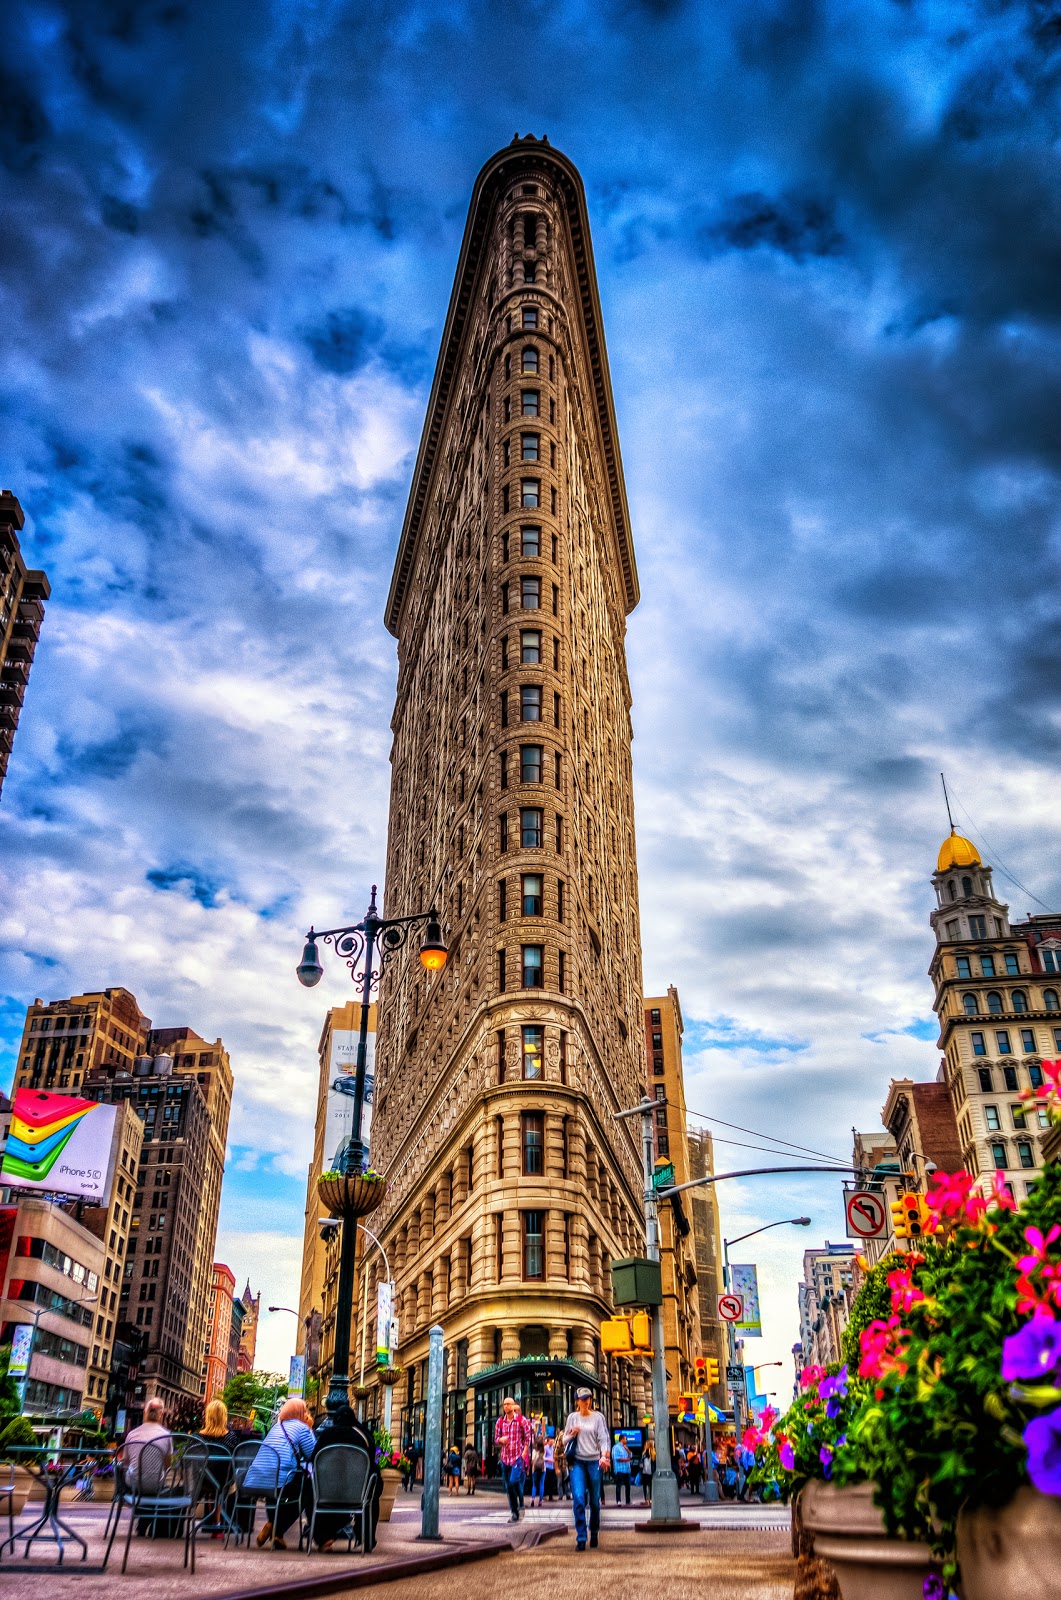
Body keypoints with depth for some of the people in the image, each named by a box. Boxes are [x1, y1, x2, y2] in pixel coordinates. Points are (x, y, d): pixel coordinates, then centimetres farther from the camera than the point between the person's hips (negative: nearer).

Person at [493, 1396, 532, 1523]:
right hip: (505, 1457, 4)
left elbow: (528, 1437, 1)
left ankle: (522, 1503, 3)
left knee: (514, 1481, -21)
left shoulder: (521, 1420, -2)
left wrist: (524, 1452, -8)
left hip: (518, 1456, -4)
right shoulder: (500, 1422, 8)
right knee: (508, 1487, 6)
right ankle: (514, 1513, 16)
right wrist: (500, 1440, -9)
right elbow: (496, 1439, 13)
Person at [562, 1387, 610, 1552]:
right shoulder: (572, 1417, 8)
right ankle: (580, 1538, -10)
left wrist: (604, 1456, -19)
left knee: (594, 1500, 4)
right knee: (578, 1498, -14)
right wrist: (572, 1435, -8)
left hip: (594, 1461, 0)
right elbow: (565, 1441, 14)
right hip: (577, 1462, 0)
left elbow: (604, 1438, -3)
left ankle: (594, 1535, 23)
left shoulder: (598, 1417, 4)